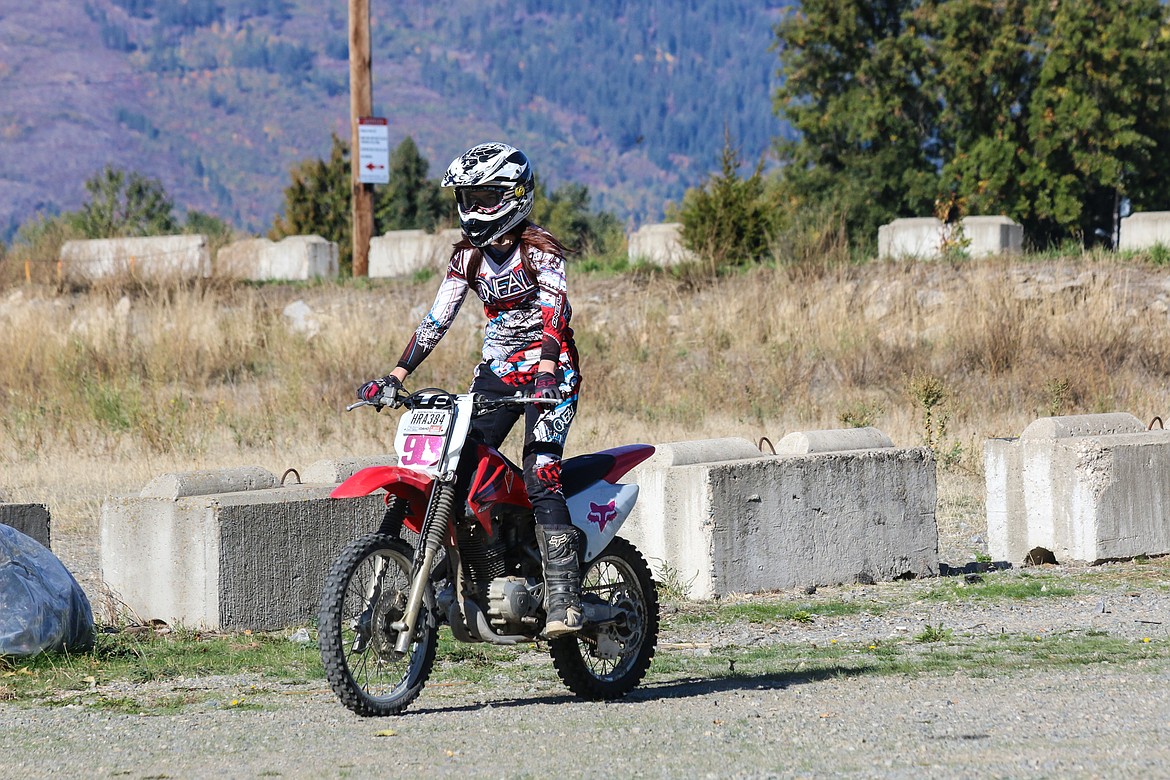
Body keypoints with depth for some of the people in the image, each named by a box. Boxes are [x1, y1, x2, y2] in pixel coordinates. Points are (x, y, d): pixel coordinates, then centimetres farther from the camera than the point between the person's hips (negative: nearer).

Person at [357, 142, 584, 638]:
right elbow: (437, 319, 6)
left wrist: (547, 373, -40)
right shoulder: (468, 256, 9)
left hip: (550, 370, -7)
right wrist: (396, 376, -5)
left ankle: (564, 597, -25)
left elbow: (553, 315, -23)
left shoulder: (539, 250, -10)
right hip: (496, 369, 7)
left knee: (540, 480, -21)